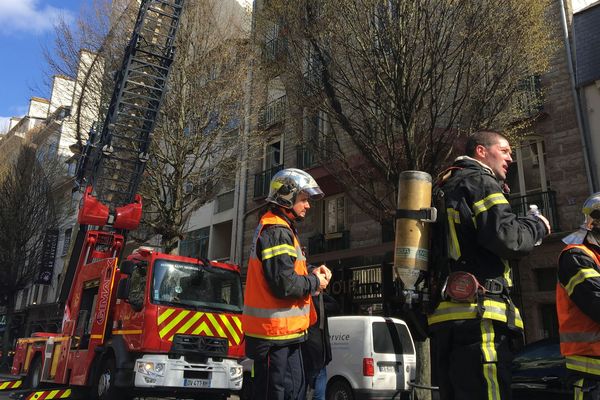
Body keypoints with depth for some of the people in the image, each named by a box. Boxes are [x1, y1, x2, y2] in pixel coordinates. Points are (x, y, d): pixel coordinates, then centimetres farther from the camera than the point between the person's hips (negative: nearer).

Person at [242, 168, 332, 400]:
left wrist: (312, 273, 4)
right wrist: (314, 283, -8)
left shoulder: (281, 229, 17)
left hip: (285, 331, 10)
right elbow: (284, 284, -24)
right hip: (275, 332, -10)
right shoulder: (277, 232, -17)